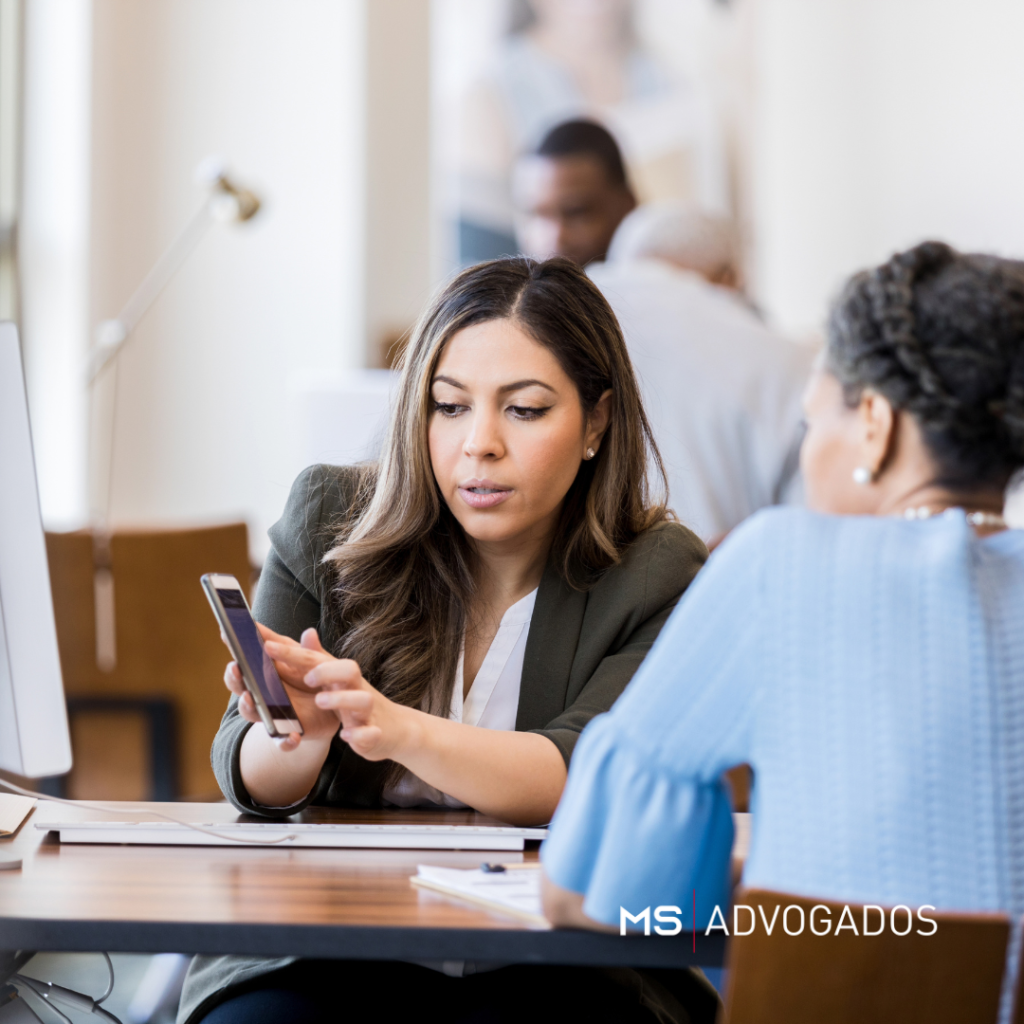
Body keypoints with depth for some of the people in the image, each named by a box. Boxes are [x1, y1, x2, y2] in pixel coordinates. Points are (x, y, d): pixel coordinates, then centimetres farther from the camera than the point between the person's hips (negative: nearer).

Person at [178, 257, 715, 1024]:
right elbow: (248, 782, 2)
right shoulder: (329, 519, 4)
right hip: (320, 954, 1)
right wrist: (299, 739, -24)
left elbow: (582, 780, -17)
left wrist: (398, 730, -35)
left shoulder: (658, 578, -1)